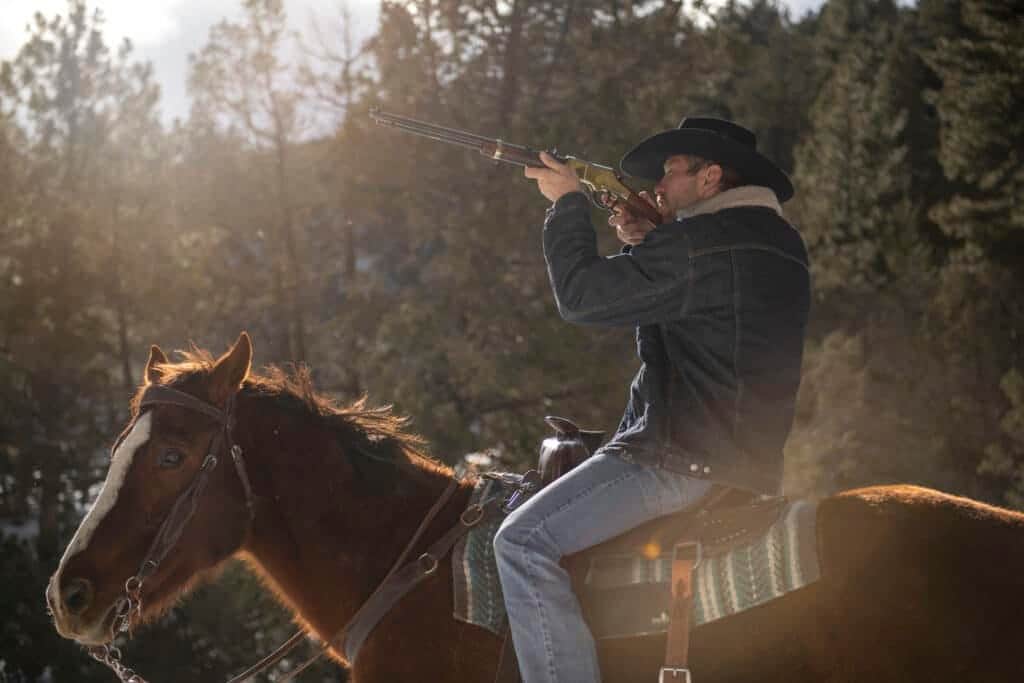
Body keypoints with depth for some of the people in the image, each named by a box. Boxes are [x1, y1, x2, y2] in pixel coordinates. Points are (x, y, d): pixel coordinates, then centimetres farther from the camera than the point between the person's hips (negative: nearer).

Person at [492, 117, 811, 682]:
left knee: (522, 541, -16)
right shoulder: (778, 244, 16)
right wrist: (643, 247, 14)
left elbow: (581, 296, -13)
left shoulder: (701, 245, -16)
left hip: (684, 463, -11)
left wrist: (568, 203, 1)